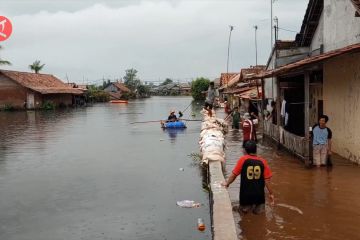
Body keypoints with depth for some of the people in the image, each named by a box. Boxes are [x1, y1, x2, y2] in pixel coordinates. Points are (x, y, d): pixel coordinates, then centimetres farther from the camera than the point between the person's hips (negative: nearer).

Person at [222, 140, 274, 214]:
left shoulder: (243, 159, -9)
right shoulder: (262, 161, -4)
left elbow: (234, 174, -5)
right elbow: (267, 180, -4)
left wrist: (227, 183, 12)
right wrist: (271, 193, 6)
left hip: (245, 193, -1)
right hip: (259, 194, 1)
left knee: (244, 209, 26)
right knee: (259, 210, 24)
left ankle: (247, 206, 4)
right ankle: (258, 206, 2)